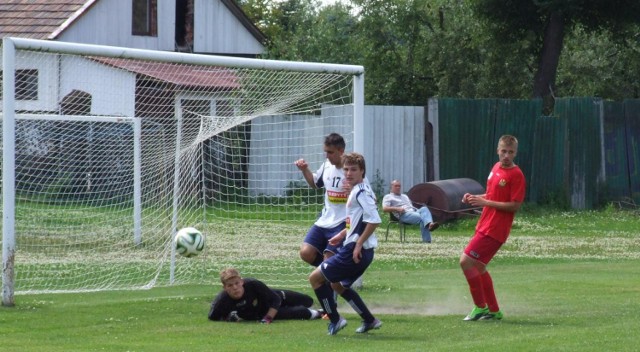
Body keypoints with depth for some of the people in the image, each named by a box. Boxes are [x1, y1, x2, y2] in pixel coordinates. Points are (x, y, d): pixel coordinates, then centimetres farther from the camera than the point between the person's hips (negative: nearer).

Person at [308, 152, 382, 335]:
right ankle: (369, 320, 30)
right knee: (338, 284, 28)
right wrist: (343, 234, 24)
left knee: (315, 278, -5)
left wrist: (358, 244, -22)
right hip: (354, 247, 10)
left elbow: (374, 220, -25)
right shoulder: (356, 190, 14)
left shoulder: (361, 192, -16)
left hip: (355, 251, -10)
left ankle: (334, 319, 1)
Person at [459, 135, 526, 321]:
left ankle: (480, 307, -2)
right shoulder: (496, 167, 11)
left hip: (495, 230, -9)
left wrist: (485, 202, -21)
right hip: (485, 226, 9)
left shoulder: (516, 175, -14)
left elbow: (515, 206, -18)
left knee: (466, 262, -12)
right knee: (478, 267, 16)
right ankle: (494, 311, 25)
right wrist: (474, 198, 6)